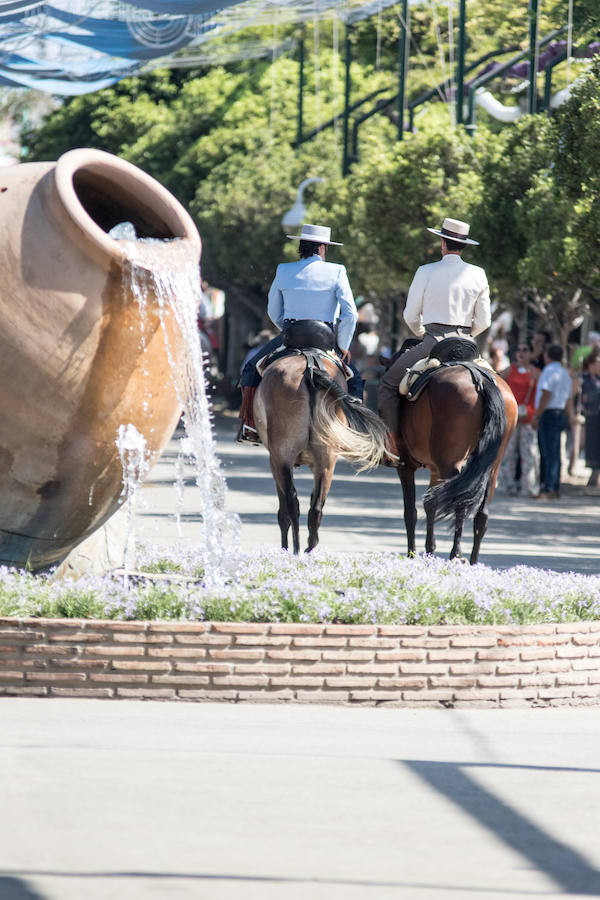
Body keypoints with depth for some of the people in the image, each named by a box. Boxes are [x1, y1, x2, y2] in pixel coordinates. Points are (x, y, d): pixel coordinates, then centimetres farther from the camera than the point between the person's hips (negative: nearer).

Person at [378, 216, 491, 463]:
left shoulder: (426, 272, -2)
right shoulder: (478, 275, 6)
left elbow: (410, 316, 2)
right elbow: (483, 321, 8)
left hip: (434, 341, -4)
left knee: (388, 384, 9)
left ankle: (394, 447, -1)